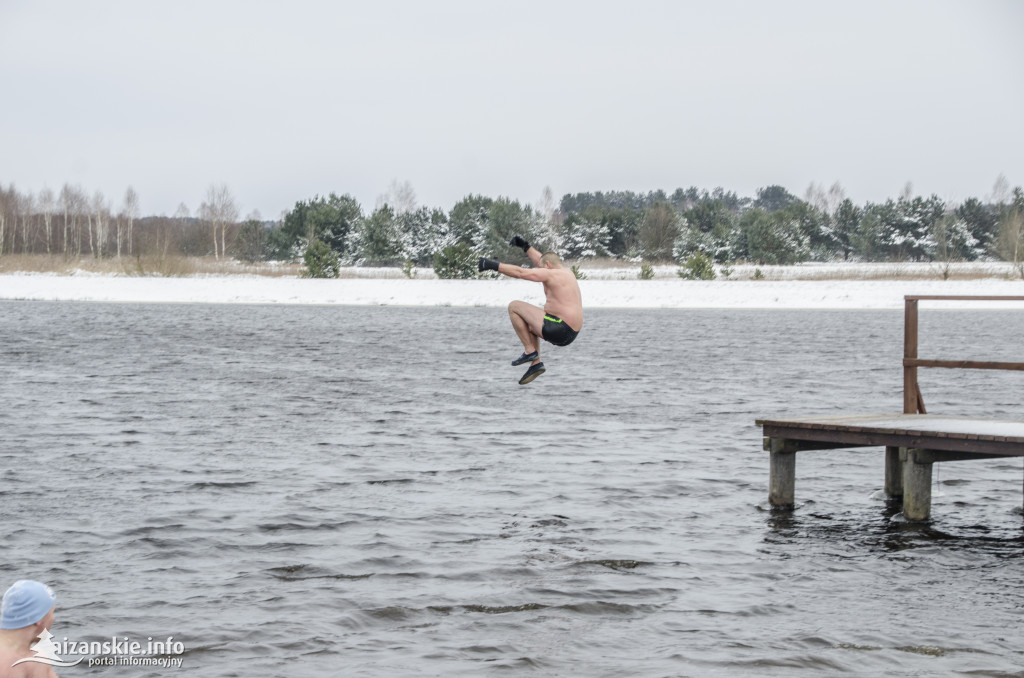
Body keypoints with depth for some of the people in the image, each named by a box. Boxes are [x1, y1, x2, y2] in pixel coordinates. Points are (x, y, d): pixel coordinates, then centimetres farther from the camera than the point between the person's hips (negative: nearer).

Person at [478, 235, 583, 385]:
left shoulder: (551, 274, -8)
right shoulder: (568, 273, 18)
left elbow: (519, 272, -11)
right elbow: (540, 261, 33)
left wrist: (493, 265, -7)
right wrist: (525, 246, 38)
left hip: (558, 330, -9)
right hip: (570, 334, 9)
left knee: (514, 307, 2)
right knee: (529, 325, 33)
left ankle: (530, 350, 1)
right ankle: (536, 364, 19)